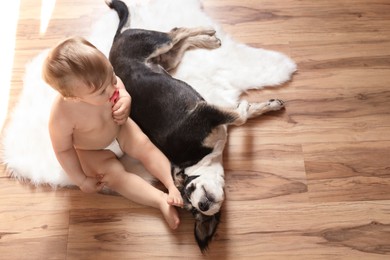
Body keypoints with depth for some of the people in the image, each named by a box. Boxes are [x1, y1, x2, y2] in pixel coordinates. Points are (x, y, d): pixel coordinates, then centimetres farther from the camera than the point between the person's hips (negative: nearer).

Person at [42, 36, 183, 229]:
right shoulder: (62, 117, -38)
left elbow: (120, 86, -3)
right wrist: (81, 180, -14)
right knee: (115, 176, -20)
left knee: (146, 148, -12)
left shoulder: (101, 79, -28)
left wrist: (125, 101, -24)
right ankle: (162, 200, -21)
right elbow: (63, 150, -21)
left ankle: (173, 186, -14)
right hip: (91, 152, -4)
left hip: (119, 129, 4)